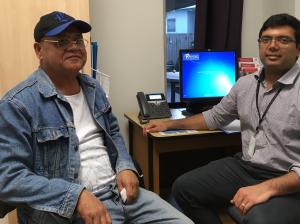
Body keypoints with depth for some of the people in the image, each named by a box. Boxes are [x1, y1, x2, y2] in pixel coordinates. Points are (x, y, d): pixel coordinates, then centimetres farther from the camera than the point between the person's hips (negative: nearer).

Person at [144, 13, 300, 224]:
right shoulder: (244, 84, 9)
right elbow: (215, 117, 23)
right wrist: (170, 124, 18)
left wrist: (268, 187, -30)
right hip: (244, 167, 7)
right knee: (184, 188, 0)